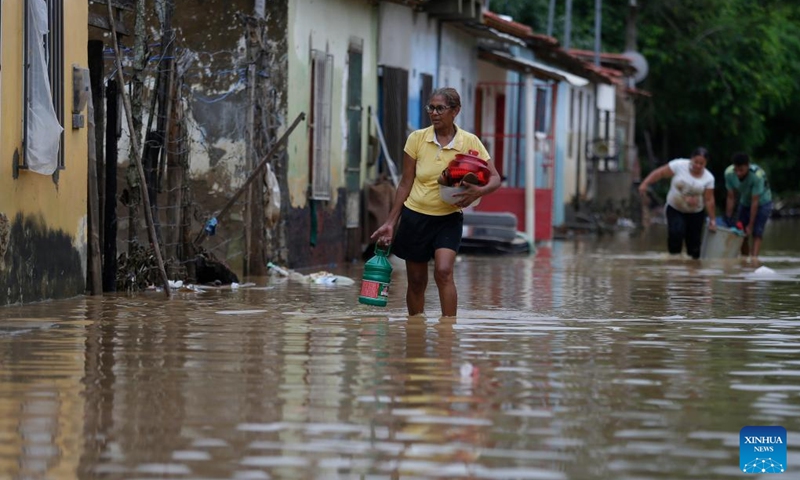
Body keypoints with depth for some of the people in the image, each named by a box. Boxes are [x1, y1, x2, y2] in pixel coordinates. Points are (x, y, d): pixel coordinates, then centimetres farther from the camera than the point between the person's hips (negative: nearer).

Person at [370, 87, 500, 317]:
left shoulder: (469, 142, -7)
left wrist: (478, 191, -29)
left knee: (443, 272, -22)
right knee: (416, 281, 6)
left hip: (449, 218, -2)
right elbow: (405, 184, 4)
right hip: (415, 216, 2)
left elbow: (494, 178, -6)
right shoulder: (417, 139, -4)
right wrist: (390, 223, 4)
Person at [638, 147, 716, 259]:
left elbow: (709, 200, -5)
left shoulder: (708, 178, -9)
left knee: (694, 240, 4)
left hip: (695, 213, 2)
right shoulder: (679, 165, -13)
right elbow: (660, 173, -10)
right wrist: (645, 184, -20)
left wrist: (712, 219, -4)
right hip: (675, 209, -2)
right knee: (676, 233, -25)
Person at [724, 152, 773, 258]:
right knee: (742, 235, 1)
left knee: (756, 233, -17)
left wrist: (750, 225, -26)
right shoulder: (729, 173, -24)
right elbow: (731, 198, -14)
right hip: (745, 203, 4)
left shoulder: (757, 176, -37)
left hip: (762, 203, -4)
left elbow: (755, 202, -31)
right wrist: (728, 219, -14)